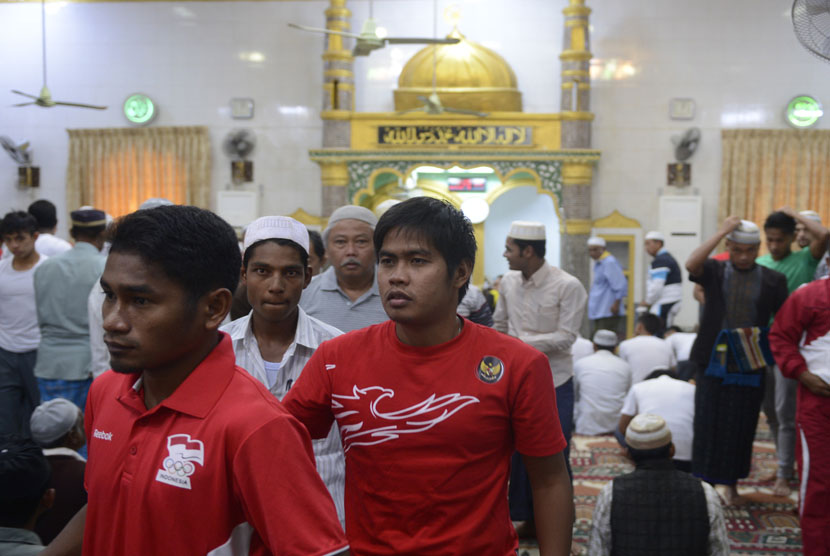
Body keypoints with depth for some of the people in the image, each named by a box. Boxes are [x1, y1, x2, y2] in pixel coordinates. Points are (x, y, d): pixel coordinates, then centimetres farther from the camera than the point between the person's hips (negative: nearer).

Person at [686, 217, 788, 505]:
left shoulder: (773, 280, 4)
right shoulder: (714, 271, 1)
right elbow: (692, 264, -21)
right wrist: (722, 231, -18)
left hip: (749, 368, 1)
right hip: (713, 364, -1)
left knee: (741, 429, 8)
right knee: (708, 427, 3)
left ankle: (732, 485, 24)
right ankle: (705, 484, 15)